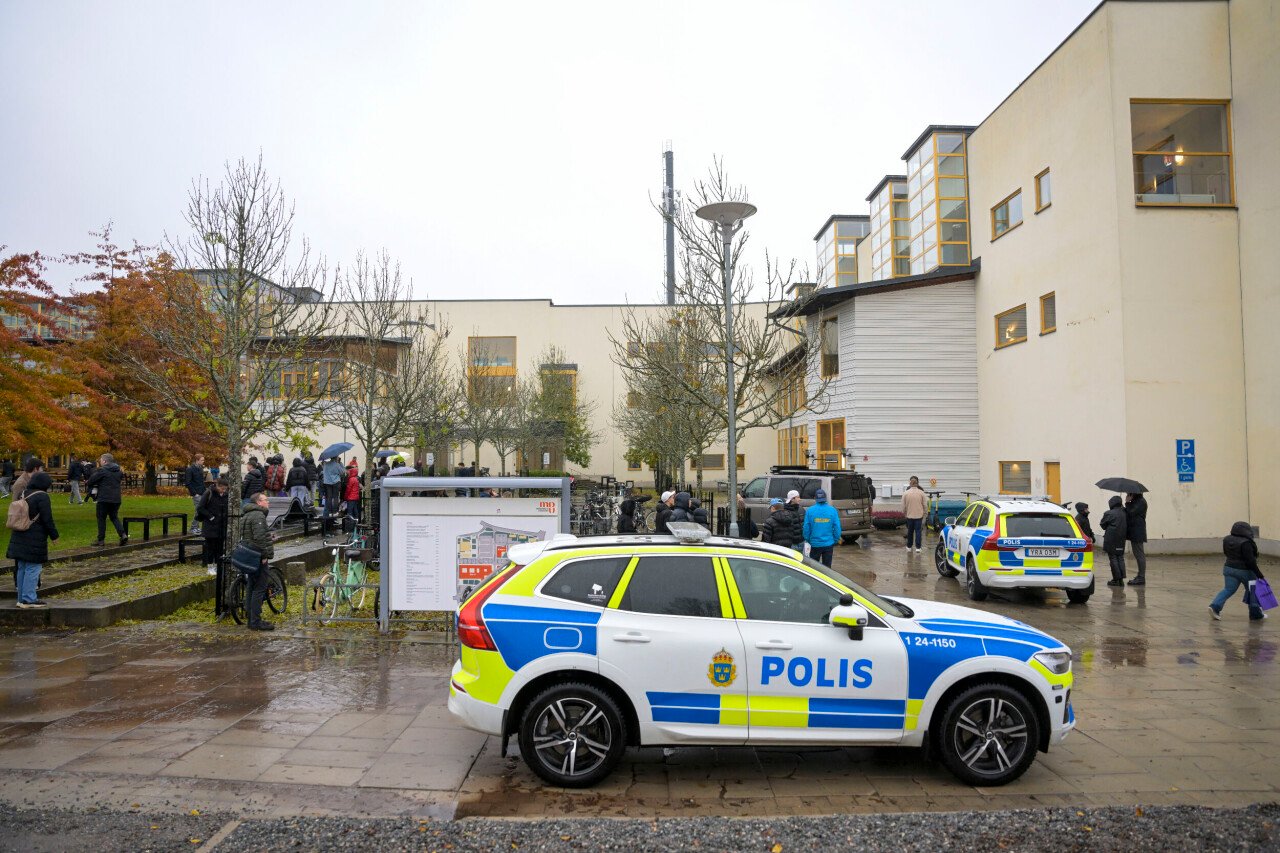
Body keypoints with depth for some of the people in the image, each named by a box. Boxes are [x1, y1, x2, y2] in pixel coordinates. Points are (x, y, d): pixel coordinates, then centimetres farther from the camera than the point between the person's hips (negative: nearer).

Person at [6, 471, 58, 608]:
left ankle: (22, 599, 19)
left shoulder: (21, 494, 11)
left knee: (22, 568, 13)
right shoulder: (42, 497, -13)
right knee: (33, 568, -4)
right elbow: (47, 520, -13)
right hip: (35, 539, -8)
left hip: (19, 538, 8)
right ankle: (29, 600, -3)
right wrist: (54, 535, -4)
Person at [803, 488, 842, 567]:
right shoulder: (832, 510, -5)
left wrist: (807, 540, 7)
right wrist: (835, 541, 9)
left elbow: (806, 528, -8)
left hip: (815, 544, -1)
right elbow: (837, 528, -4)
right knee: (827, 567, 11)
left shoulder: (809, 511, -8)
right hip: (829, 544, 1)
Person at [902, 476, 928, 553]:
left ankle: (909, 547, 23)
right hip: (919, 515, -1)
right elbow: (925, 504, -2)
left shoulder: (905, 493, -5)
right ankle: (918, 547, -2)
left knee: (910, 531, 14)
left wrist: (904, 512, 17)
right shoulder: (921, 492, -7)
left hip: (909, 515, 1)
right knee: (918, 531, 3)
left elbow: (903, 506, 0)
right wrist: (925, 512, 13)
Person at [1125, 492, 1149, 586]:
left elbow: (1131, 513, -19)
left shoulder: (1141, 502, -13)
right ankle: (1140, 577, 18)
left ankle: (1141, 578, -4)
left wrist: (1127, 503, -8)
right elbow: (1129, 513, 15)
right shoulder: (1135, 501, 16)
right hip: (1134, 532, 10)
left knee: (1140, 555, -6)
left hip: (1138, 533, -10)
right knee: (1138, 555, 13)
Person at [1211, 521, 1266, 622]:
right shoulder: (1245, 543, -22)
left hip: (1229, 568, 6)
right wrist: (1258, 574, -15)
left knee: (1228, 589, 10)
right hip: (1245, 571, -6)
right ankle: (1256, 615, 20)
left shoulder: (1227, 540, 1)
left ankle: (1215, 606, -7)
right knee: (1253, 591, 12)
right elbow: (1250, 560, -21)